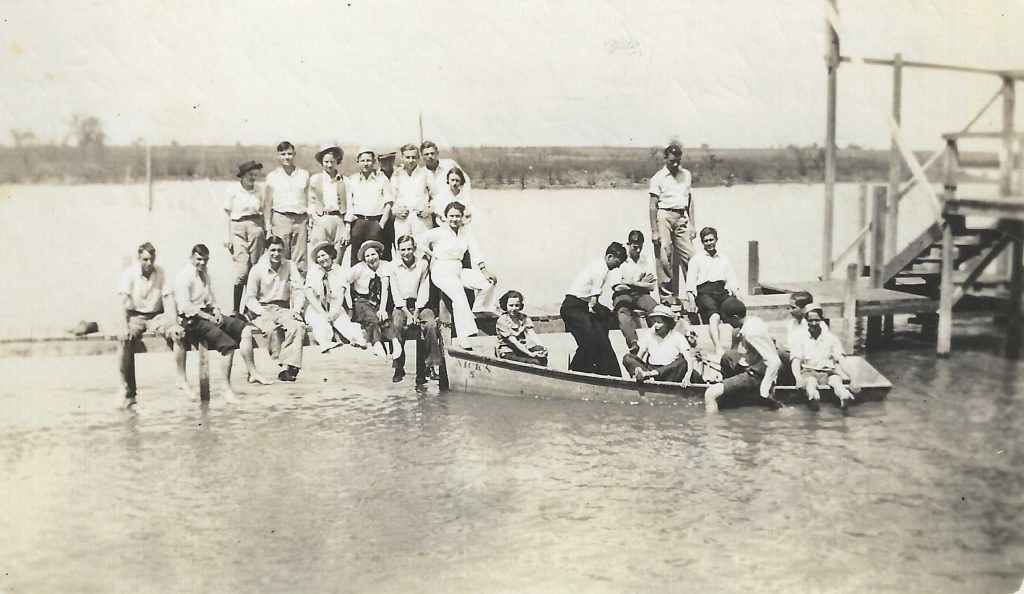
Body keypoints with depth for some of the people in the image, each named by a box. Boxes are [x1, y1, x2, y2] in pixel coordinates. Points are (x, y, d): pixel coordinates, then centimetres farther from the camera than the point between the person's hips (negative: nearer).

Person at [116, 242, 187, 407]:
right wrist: (126, 327, -29)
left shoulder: (161, 273, -1)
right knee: (126, 340, -31)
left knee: (178, 333, -27)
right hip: (135, 316, -2)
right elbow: (124, 302, -17)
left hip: (157, 315, 2)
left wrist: (173, 324, -19)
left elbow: (168, 299, -6)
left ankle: (182, 379, -19)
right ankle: (128, 392, -25)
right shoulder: (129, 273, -8)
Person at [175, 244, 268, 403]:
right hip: (192, 319, -9)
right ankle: (225, 387, -22)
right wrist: (208, 317, -16)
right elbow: (185, 306, -17)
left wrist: (216, 310, 2)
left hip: (207, 313, 9)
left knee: (245, 330, -5)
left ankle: (252, 373, -3)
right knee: (228, 344, -27)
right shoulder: (183, 277, -10)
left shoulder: (205, 275, 18)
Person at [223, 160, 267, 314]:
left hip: (255, 228, 3)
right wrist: (229, 236, 0)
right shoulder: (233, 190, 1)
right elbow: (229, 214, 4)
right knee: (242, 269, -13)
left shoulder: (257, 192, 9)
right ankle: (235, 309, -8)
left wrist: (264, 233, 11)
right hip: (238, 228, -3)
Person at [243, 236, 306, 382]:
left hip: (284, 308, 2)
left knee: (298, 326, -31)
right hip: (263, 309, -2)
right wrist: (262, 311, -18)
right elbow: (250, 298, 0)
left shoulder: (290, 266, 6)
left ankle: (287, 366, -37)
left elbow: (299, 290, 3)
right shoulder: (257, 269, -1)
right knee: (272, 329, -36)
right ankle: (285, 365, -30)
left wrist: (296, 309, -15)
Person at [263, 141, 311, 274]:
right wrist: (268, 226, 5)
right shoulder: (272, 176, 8)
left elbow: (309, 199, 13)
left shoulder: (304, 175, 11)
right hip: (280, 218, -1)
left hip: (300, 219, 1)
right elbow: (268, 203, 10)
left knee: (300, 261, -2)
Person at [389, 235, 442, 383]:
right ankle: (399, 368, -26)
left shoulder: (423, 264, 1)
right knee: (397, 325, -31)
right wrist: (407, 313, -13)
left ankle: (429, 365, -24)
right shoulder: (393, 266, 1)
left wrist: (416, 313, -12)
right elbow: (395, 293, -2)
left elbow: (424, 291, -1)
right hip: (401, 305, 0)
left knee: (431, 324, -29)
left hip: (419, 304, 1)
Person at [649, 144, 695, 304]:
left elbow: (689, 200, 17)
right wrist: (654, 231, -9)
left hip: (682, 217, 4)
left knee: (689, 255, -3)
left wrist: (692, 225, 11)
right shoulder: (658, 178, -1)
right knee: (664, 256, -5)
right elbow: (653, 206, -3)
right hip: (664, 216, -4)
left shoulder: (686, 175, 14)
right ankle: (667, 294, 0)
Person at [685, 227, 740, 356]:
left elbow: (732, 281, 21)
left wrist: (737, 296, 1)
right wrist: (692, 301, -8)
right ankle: (718, 348, -46)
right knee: (714, 316, -34)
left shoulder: (724, 260, 28)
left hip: (722, 291, 3)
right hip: (704, 291, -3)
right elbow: (690, 283, 7)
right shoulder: (696, 260, 17)